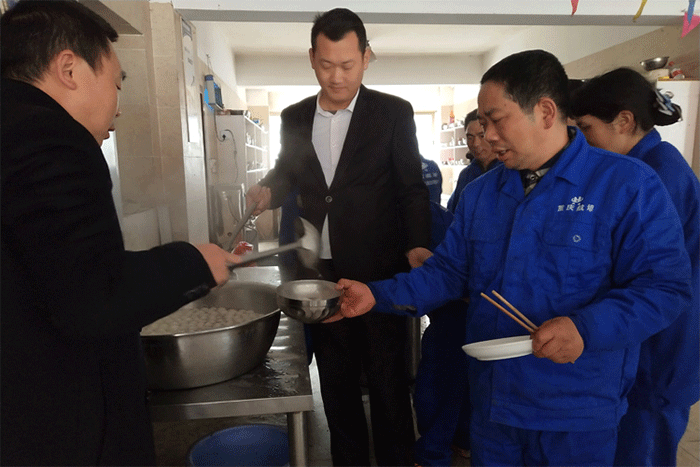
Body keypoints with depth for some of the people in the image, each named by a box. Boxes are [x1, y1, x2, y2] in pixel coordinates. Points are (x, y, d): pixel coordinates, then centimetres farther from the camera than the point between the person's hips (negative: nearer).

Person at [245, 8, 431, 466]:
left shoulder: (393, 113, -3)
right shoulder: (294, 118, 6)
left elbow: (412, 188, -3)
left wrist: (417, 246, -18)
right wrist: (268, 189, -3)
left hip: (379, 272, -3)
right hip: (320, 272, 4)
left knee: (388, 378, 10)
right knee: (335, 378, 17)